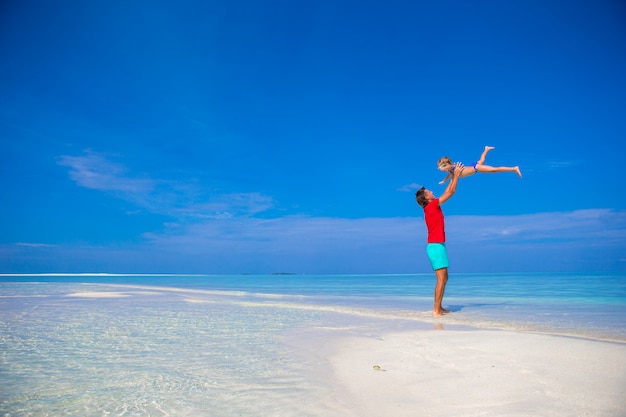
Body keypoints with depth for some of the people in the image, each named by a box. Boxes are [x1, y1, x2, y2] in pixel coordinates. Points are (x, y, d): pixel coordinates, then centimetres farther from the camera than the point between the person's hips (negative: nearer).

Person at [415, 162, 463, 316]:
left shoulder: (432, 207, 15)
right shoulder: (432, 206, -10)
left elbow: (446, 192, 25)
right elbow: (451, 192, -7)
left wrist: (453, 177, 26)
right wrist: (456, 175, 4)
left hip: (435, 246, 10)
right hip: (436, 246, -10)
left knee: (444, 278, 13)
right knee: (441, 279, -11)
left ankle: (439, 307, 16)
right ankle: (436, 310, -12)